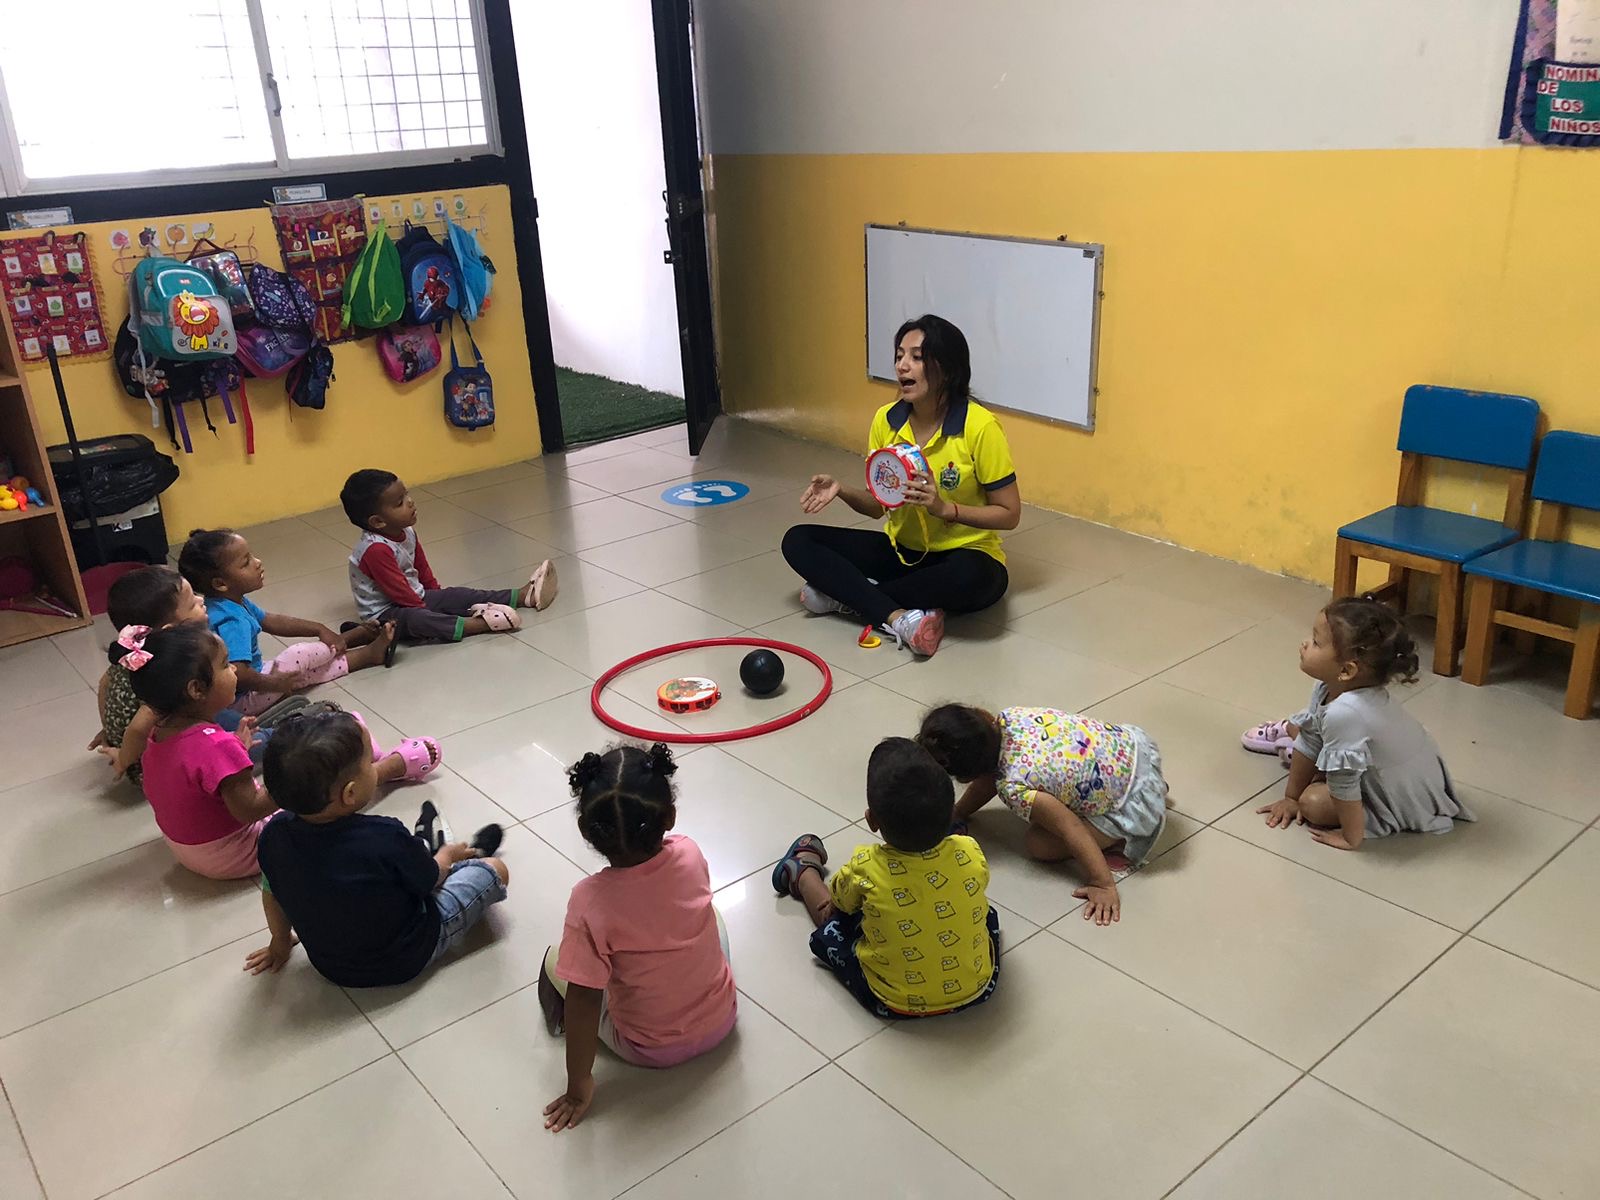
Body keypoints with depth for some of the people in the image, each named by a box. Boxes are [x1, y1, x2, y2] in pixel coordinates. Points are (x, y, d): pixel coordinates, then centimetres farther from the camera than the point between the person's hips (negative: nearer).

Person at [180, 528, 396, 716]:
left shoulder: (235, 603, 0)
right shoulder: (234, 622, -32)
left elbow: (272, 622, 11)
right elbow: (237, 674, -43)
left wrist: (320, 629, 7)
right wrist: (272, 683, -27)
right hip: (243, 701, -10)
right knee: (299, 656, -11)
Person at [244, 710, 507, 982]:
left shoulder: (275, 834, -19)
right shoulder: (385, 838, -34)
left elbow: (272, 893, 1)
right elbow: (430, 880, -14)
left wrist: (280, 943, 21)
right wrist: (448, 854, 9)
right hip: (403, 962, -5)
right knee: (494, 869, 8)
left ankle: (424, 847, 47)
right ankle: (473, 854, 37)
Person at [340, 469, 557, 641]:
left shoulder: (407, 532, 2)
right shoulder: (376, 550, -28)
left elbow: (422, 569, 15)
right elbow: (399, 591, -25)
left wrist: (436, 596, 13)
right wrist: (426, 608, -18)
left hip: (416, 597, 9)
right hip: (385, 612, -9)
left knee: (457, 595, -2)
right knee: (414, 619, -38)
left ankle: (523, 596, -4)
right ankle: (480, 623, -51)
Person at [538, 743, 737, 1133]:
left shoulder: (590, 901, -30)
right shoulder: (690, 855, -19)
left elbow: (583, 1003, -22)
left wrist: (579, 1086, -12)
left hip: (650, 1049, -3)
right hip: (722, 1020, 3)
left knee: (556, 960, 11)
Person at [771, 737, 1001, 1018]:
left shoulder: (864, 869, -24)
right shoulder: (970, 854, -19)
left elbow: (838, 899, 1)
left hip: (897, 1004, -2)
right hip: (979, 989, 2)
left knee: (830, 931, 17)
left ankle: (804, 871, 46)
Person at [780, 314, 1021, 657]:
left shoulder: (980, 426, -18)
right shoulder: (886, 420, -4)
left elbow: (1009, 514, -14)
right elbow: (877, 505, 5)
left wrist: (944, 508, -27)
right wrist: (841, 490, -15)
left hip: (962, 556, -5)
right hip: (902, 550, 5)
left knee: (972, 578, -41)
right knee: (798, 541, -11)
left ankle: (848, 595, -20)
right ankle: (896, 616, -28)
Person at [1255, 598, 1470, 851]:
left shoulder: (1344, 713, -41)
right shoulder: (1327, 688, -13)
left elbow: (1344, 784, -32)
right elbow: (1310, 743, -1)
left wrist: (1352, 838, -21)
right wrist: (1291, 797, 5)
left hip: (1407, 802, -8)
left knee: (1313, 802, -21)